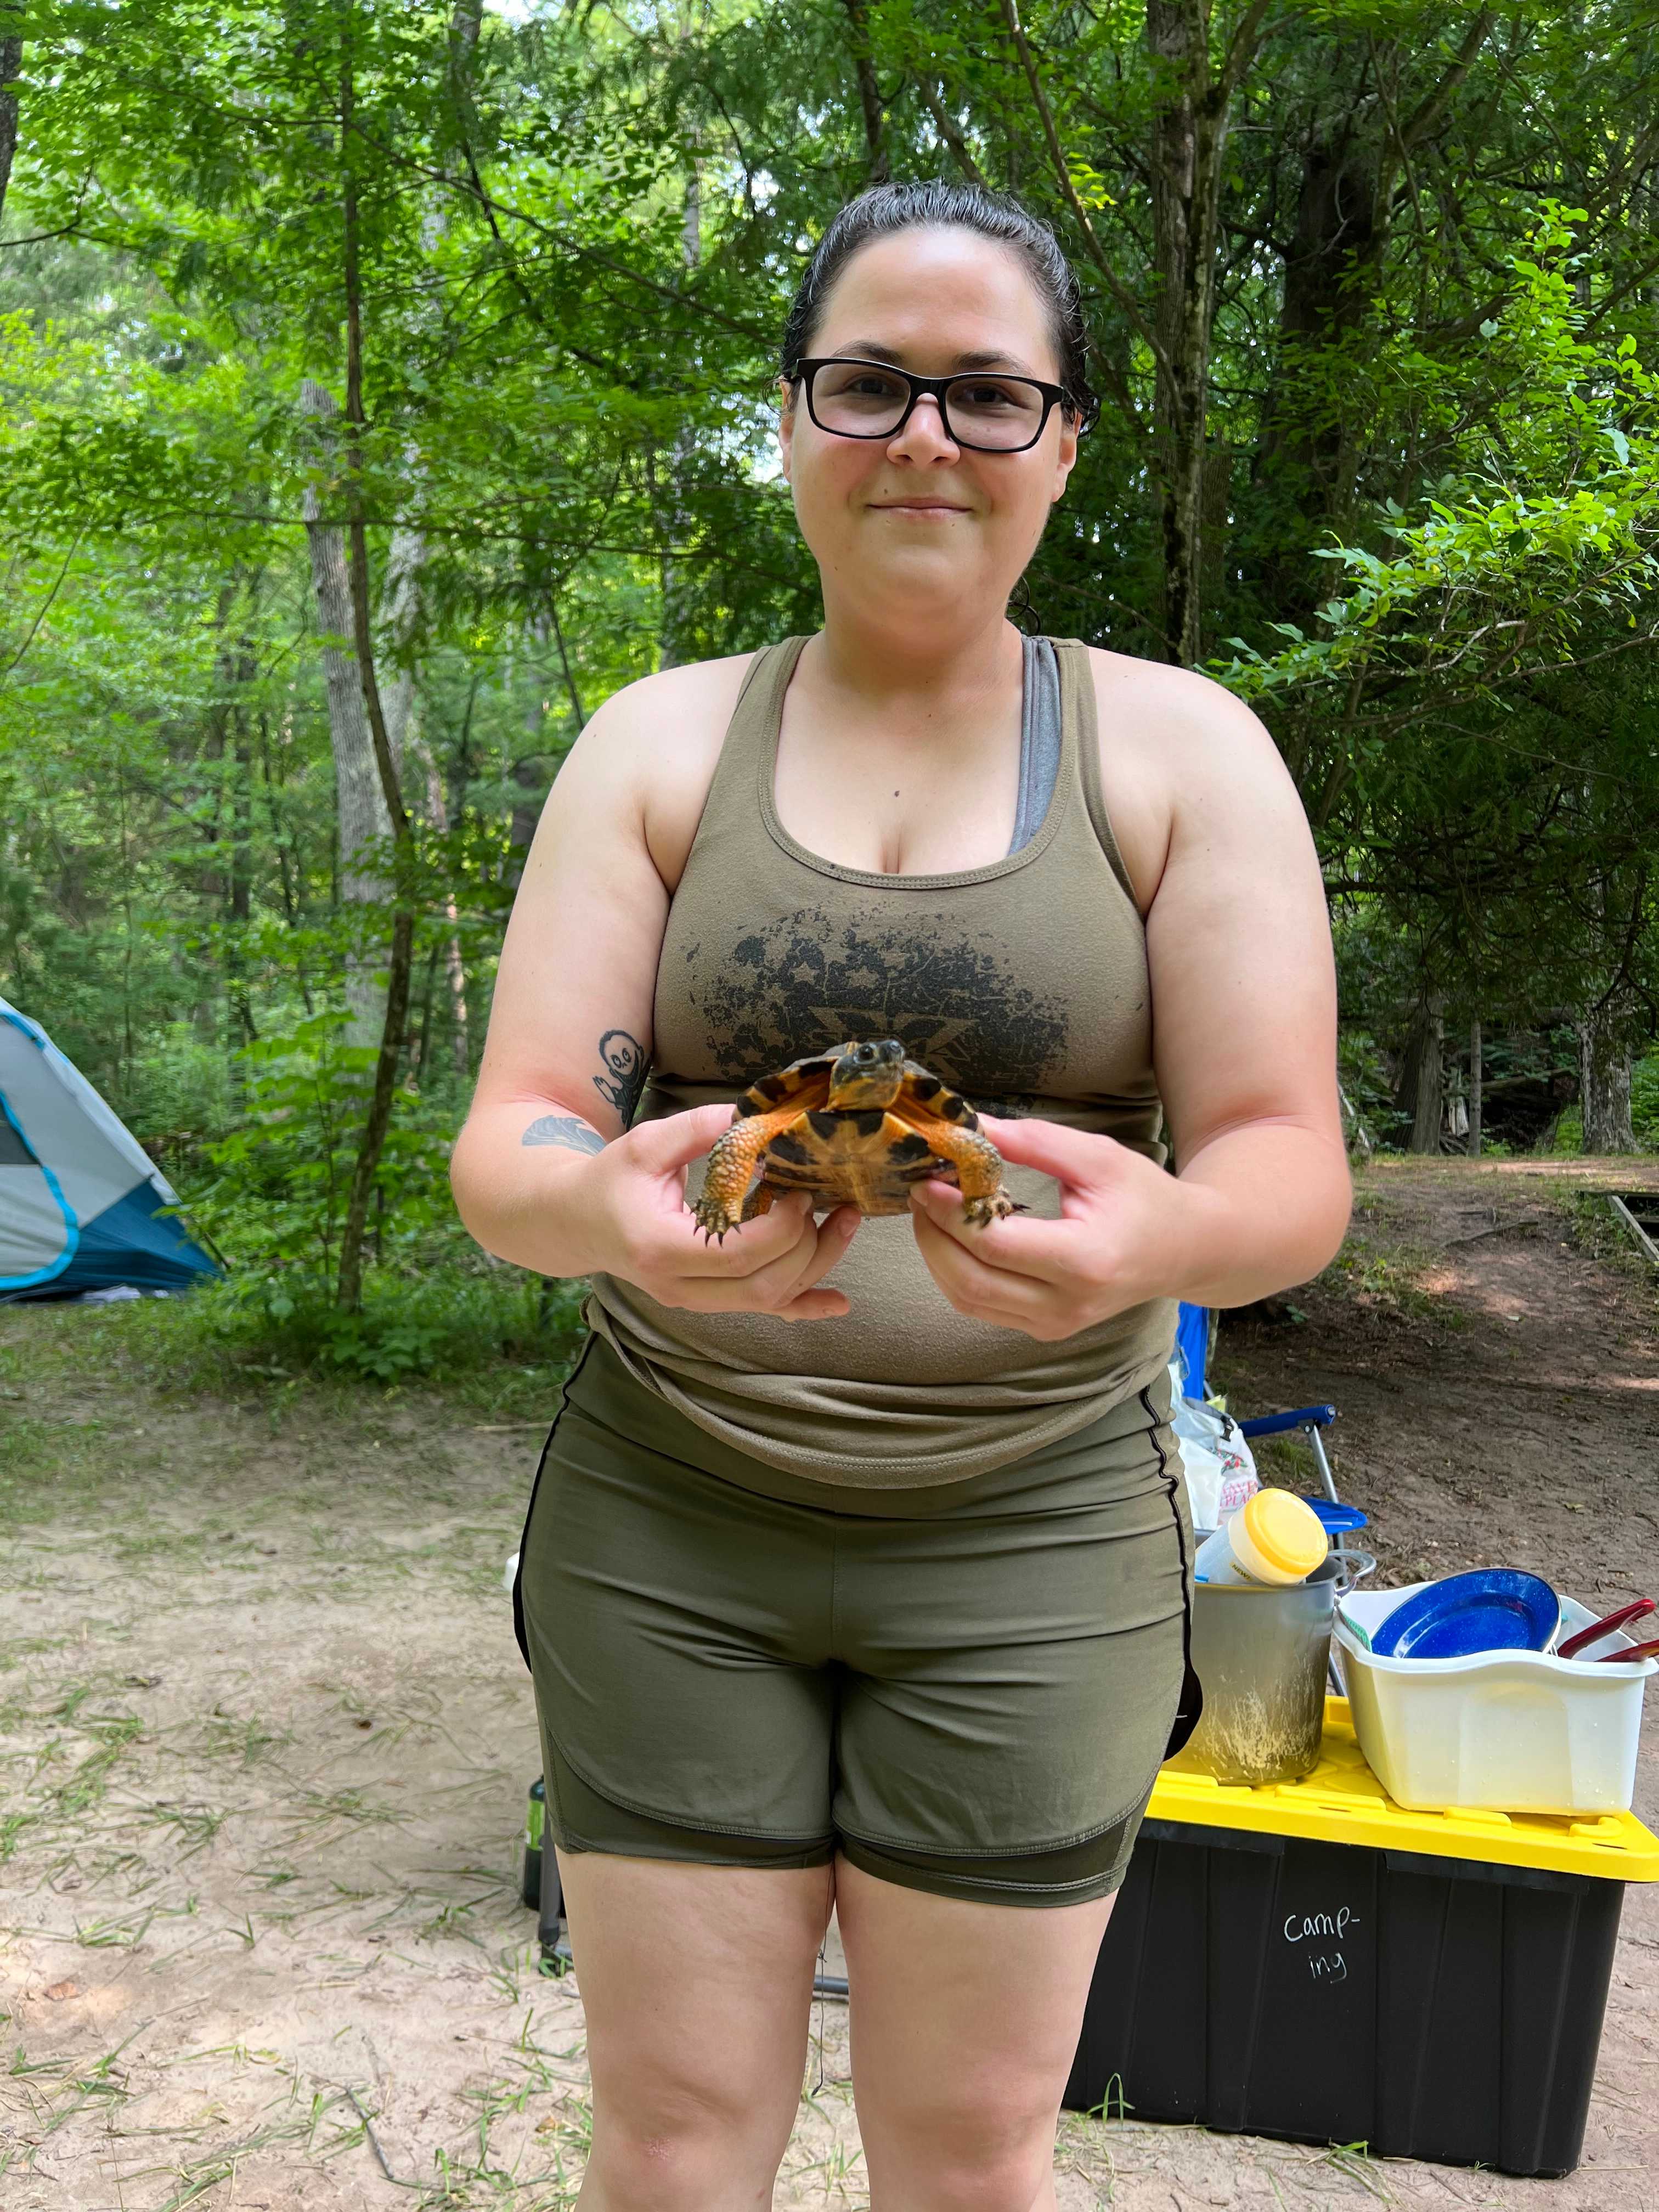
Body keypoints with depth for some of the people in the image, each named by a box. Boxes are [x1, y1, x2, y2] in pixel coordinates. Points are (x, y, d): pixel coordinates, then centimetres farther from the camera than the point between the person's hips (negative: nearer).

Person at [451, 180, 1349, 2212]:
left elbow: (1290, 1178, -6)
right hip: (669, 1523, 1)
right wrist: (607, 1206, -29)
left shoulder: (1181, 750, -1)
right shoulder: (658, 744, 1)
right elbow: (503, 1151, -6)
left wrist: (1152, 1230, -30)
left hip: (1033, 1535, 0)